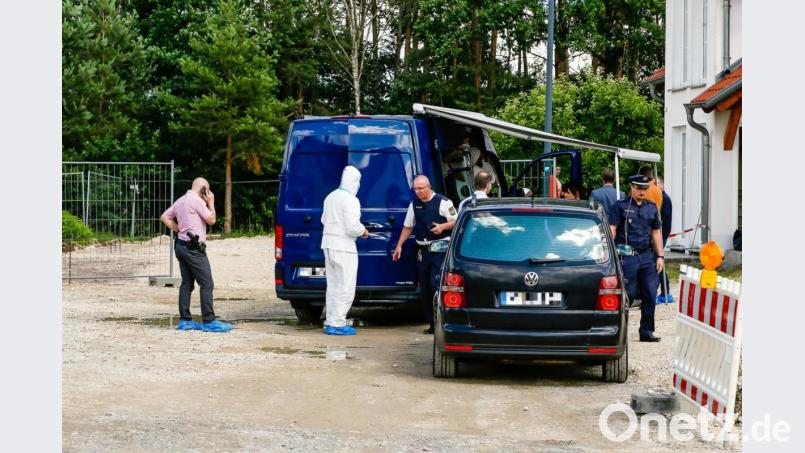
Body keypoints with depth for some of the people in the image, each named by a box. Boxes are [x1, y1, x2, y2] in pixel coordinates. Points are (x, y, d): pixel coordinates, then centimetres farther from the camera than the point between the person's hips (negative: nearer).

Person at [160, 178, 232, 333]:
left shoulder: (181, 201, 16)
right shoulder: (197, 200, -12)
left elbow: (164, 217, 19)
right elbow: (211, 220, -8)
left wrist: (178, 229, 12)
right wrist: (211, 203, 4)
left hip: (181, 245, 10)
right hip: (193, 248, -10)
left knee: (187, 283, 11)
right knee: (207, 284, -8)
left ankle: (185, 321, 11)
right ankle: (209, 321, -9)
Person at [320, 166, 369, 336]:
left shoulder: (330, 197, 12)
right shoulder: (350, 200, -15)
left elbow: (324, 219, 21)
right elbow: (353, 226, -20)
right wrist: (363, 232, -2)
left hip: (328, 244, 9)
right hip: (343, 246, -9)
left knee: (333, 286, 15)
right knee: (345, 288, -5)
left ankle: (330, 322, 18)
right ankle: (337, 324, -7)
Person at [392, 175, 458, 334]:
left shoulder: (443, 202, -5)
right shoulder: (414, 204, 12)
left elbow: (456, 221, -2)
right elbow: (408, 227, 20)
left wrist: (443, 226, -19)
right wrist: (399, 246, 14)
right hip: (423, 250, 6)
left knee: (436, 285, -16)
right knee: (425, 288, 5)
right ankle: (432, 324, 12)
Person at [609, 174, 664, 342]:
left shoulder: (652, 207, 15)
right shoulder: (620, 206, 0)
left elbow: (656, 232, 19)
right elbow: (612, 229, -4)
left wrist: (660, 256, 14)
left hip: (647, 255, 5)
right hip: (627, 257, -5)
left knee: (650, 295, 3)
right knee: (629, 294, -5)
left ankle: (646, 331, 12)